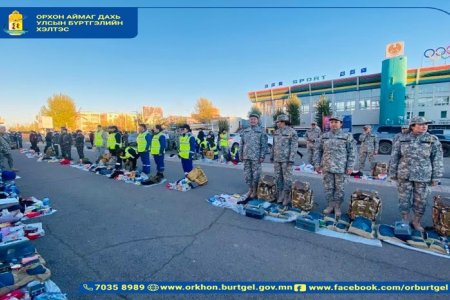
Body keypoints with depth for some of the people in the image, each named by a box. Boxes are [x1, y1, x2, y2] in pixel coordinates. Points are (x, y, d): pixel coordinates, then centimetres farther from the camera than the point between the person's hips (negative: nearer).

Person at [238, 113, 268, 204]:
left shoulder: (261, 131, -2)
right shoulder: (245, 131, 12)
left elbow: (264, 145, -7)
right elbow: (241, 144, 14)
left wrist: (262, 156, -13)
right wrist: (240, 155, 9)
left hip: (256, 157, -5)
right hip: (246, 157, 5)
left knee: (256, 175, 2)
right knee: (247, 174, 10)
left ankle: (255, 192, 15)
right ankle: (250, 190, 24)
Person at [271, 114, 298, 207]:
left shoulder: (292, 132, -10)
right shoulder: (276, 132, 10)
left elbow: (294, 147, -14)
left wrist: (291, 159, -20)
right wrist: (272, 156, 13)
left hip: (286, 159, -6)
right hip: (277, 159, 6)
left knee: (287, 178, -1)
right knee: (278, 177, 9)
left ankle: (287, 197, 11)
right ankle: (281, 195, 20)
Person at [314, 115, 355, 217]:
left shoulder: (347, 136, 0)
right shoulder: (324, 136, 7)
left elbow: (351, 152, 0)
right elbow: (318, 150, 9)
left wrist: (350, 166, -5)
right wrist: (317, 164, 4)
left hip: (340, 167, -2)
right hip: (327, 167, 3)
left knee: (339, 188, 6)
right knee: (328, 187, 9)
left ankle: (337, 207, 20)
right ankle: (330, 205, 23)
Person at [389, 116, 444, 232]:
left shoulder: (433, 140, -2)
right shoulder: (402, 140, -2)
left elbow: (437, 160, 1)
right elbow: (394, 157, 3)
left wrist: (436, 177, -2)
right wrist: (393, 173, 3)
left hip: (423, 177, 0)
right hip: (404, 176, 0)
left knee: (420, 201, 9)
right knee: (404, 199, 8)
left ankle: (416, 222, 28)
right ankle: (405, 221, 24)